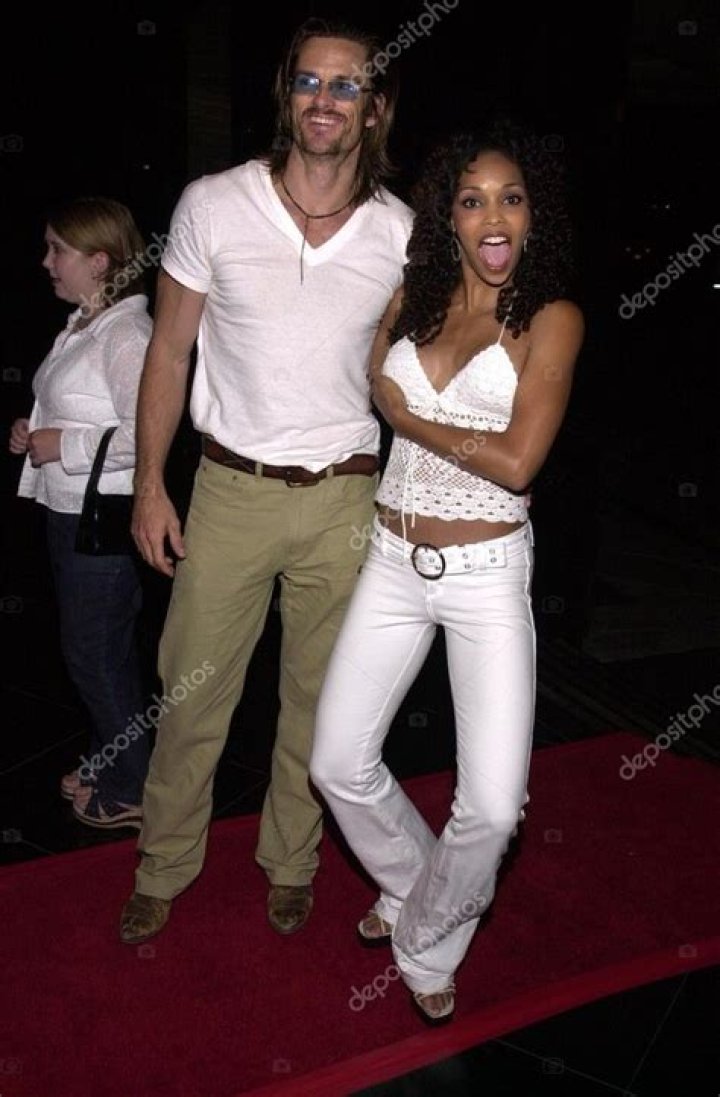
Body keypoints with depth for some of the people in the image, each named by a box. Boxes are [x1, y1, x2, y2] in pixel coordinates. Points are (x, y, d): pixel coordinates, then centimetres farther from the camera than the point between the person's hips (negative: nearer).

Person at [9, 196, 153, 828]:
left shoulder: (127, 333, -19)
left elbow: (144, 435, -28)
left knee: (96, 652, 2)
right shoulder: (84, 325, 11)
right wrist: (36, 433, 7)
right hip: (72, 511, 10)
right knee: (103, 648, 20)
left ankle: (130, 791, 18)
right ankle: (109, 764, 36)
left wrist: (63, 446, -21)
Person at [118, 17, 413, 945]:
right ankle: (164, 869, 31)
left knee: (318, 696, 13)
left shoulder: (402, 234, -2)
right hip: (230, 487, 0)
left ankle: (290, 862, 35)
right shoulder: (213, 205, -4)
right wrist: (149, 483, -2)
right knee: (192, 690, 8)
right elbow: (169, 352, 2)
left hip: (345, 497, 1)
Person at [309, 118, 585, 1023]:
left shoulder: (552, 319, -5)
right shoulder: (412, 298, 9)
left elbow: (517, 461, -15)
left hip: (487, 573, -4)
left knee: (493, 806, -9)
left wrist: (405, 416, -6)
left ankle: (427, 941, 23)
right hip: (393, 563, 4)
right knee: (338, 764, 5)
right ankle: (408, 882, 36)